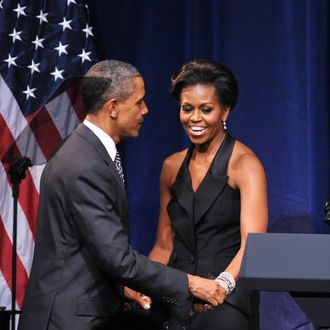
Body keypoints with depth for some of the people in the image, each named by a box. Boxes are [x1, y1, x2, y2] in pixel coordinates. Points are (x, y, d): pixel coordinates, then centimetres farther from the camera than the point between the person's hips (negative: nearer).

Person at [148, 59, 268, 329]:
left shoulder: (244, 163, -8)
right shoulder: (172, 167, 10)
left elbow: (253, 241, -20)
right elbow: (164, 245, 13)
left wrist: (221, 285, -37)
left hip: (226, 305, -5)